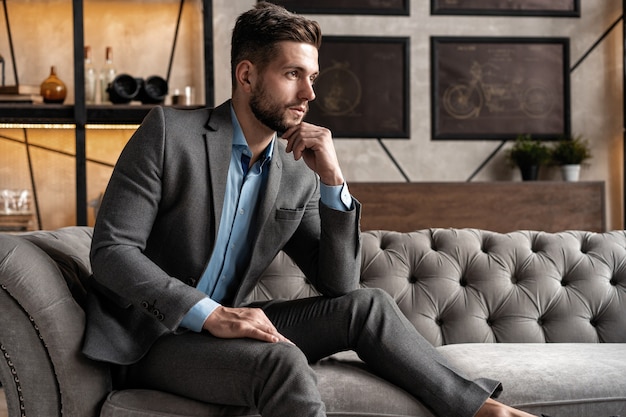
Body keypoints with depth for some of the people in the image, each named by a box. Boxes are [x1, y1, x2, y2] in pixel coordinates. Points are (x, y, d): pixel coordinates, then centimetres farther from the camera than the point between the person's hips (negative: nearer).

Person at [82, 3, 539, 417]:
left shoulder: (296, 178, 3)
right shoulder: (168, 131, -12)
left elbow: (339, 284, 0)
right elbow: (111, 250, -17)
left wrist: (333, 180, -12)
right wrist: (211, 314, -28)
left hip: (225, 325, 6)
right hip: (151, 337, -5)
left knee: (367, 305, -8)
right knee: (282, 361, -31)